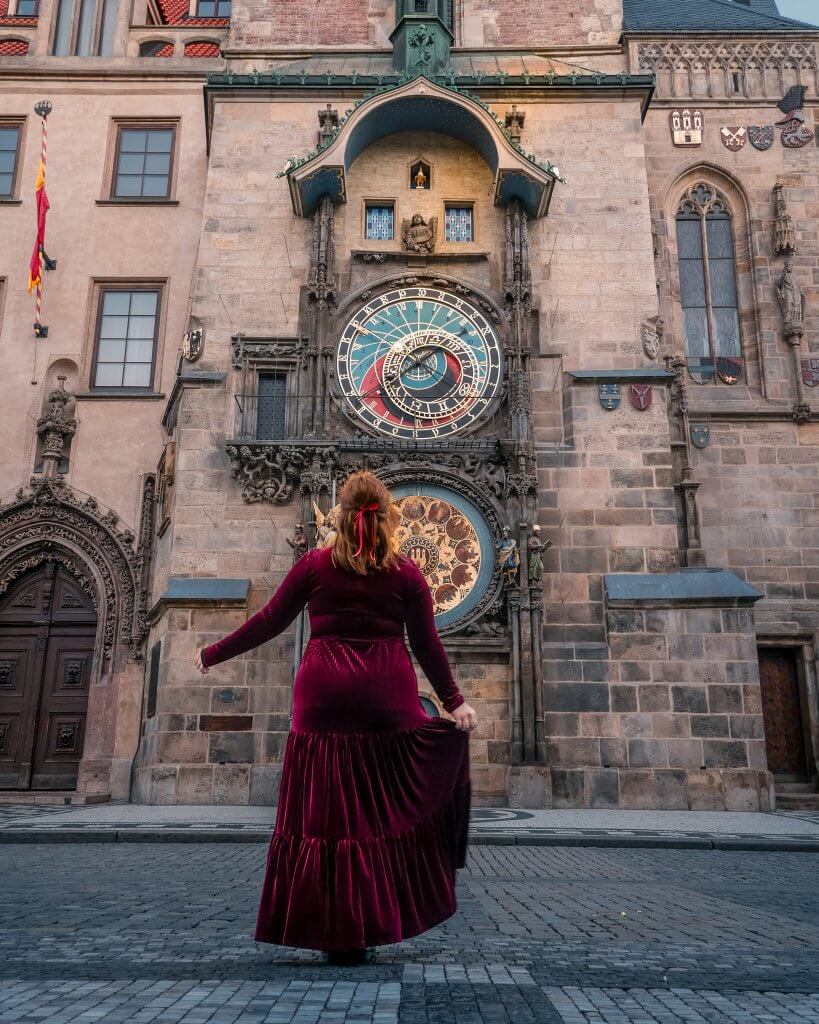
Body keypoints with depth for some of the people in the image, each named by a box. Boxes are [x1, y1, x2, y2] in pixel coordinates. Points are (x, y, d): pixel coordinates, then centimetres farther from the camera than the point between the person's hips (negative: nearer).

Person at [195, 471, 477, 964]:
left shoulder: (315, 565, 4)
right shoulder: (407, 572, 4)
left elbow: (269, 621, 7)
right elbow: (428, 644, 3)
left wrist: (214, 654, 19)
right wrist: (454, 701, 12)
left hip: (325, 696, 0)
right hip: (388, 696, 0)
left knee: (327, 812, 6)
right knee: (390, 811, 10)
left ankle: (339, 934, 12)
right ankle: (375, 923, 17)